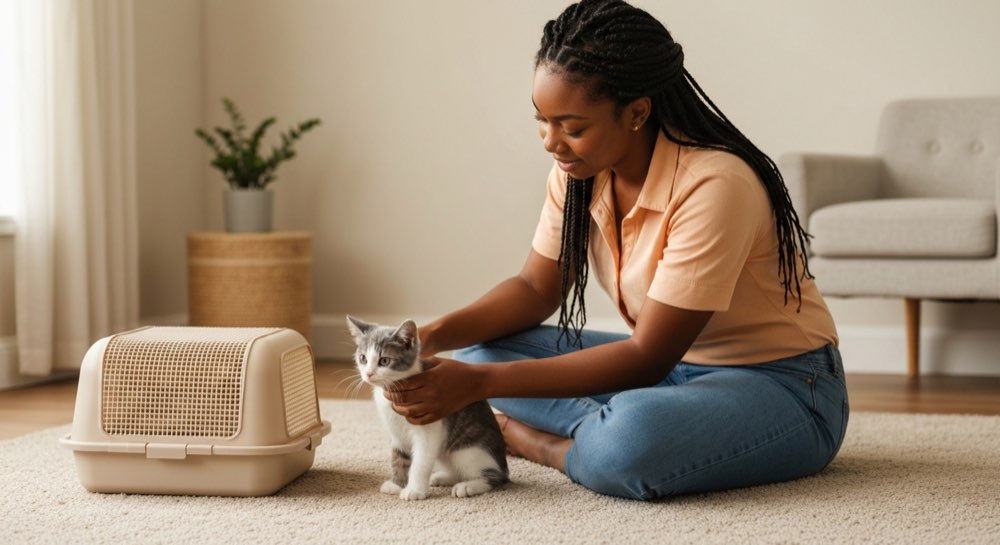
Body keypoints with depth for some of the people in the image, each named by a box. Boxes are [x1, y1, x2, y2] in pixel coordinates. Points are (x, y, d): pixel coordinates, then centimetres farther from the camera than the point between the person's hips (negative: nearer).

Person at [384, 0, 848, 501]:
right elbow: (536, 289, 4)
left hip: (781, 384, -7)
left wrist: (479, 383, -28)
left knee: (630, 442, -38)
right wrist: (435, 337, -16)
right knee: (482, 346, -6)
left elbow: (646, 358, -26)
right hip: (674, 363, 8)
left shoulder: (713, 186, -28)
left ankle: (534, 441, -8)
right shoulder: (580, 168, -5)